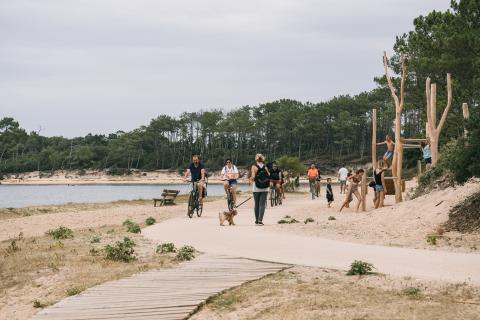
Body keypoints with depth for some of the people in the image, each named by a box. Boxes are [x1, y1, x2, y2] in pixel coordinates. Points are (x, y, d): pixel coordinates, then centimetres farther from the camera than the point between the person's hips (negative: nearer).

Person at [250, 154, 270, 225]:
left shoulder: (254, 167, -5)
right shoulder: (265, 167, 3)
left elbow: (253, 177, -14)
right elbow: (269, 176, 2)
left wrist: (251, 180, 7)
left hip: (256, 188, -1)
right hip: (265, 188, 1)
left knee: (256, 204, 11)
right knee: (262, 204, 0)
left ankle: (257, 220, 17)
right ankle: (260, 220, -10)